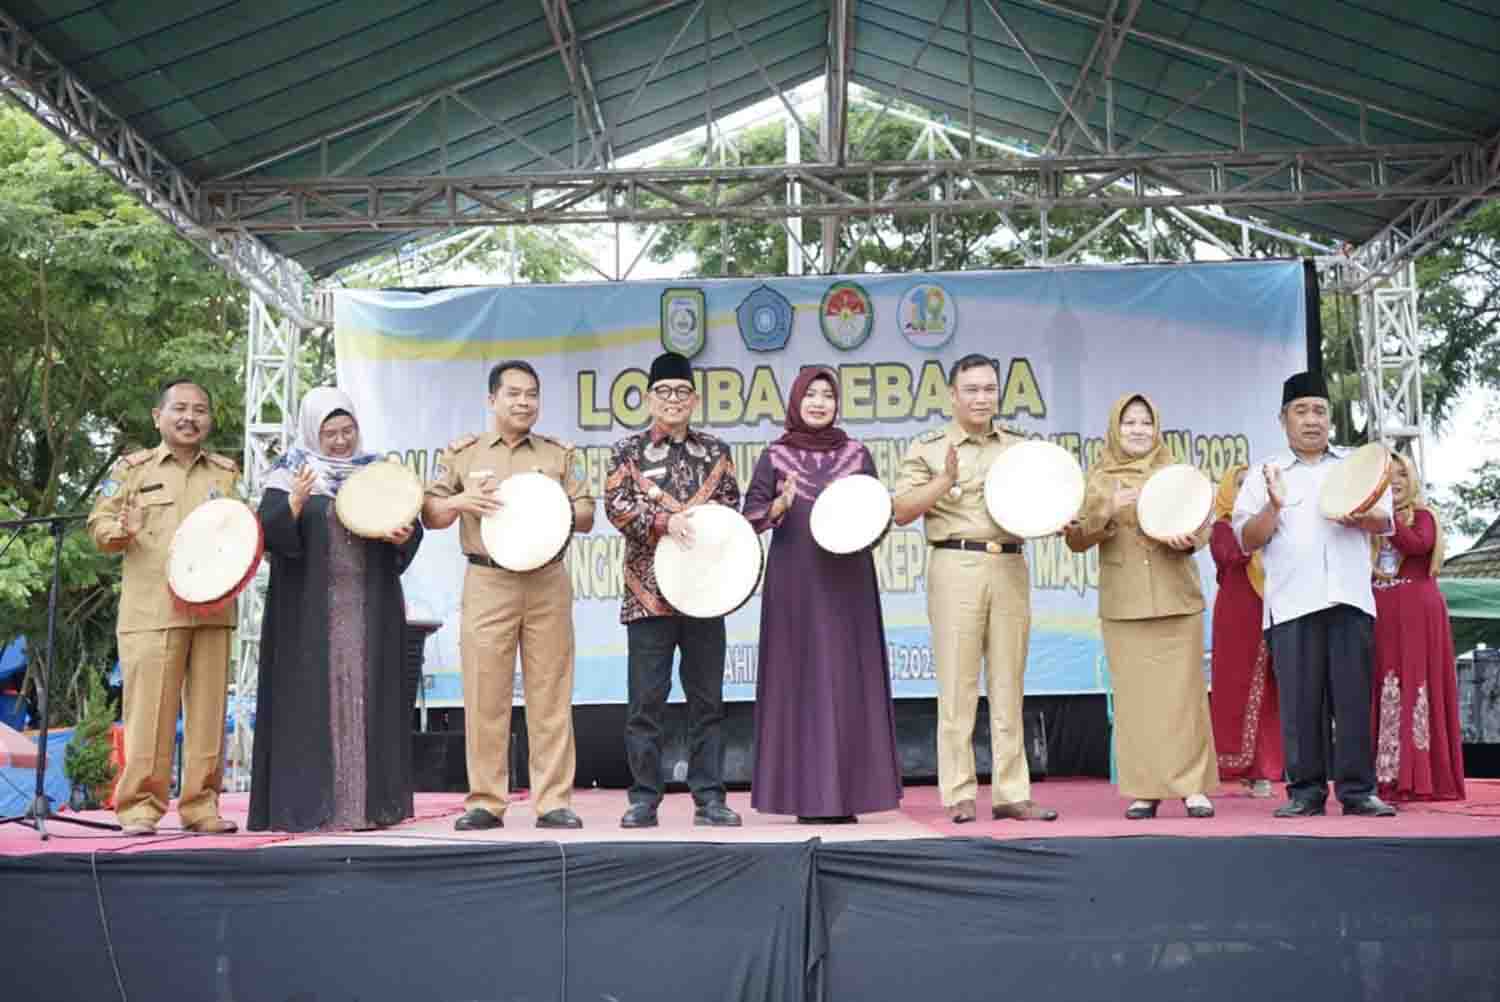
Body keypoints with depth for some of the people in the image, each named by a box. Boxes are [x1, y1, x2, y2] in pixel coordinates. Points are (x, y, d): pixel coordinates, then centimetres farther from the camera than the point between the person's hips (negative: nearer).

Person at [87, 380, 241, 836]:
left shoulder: (227, 473, 15)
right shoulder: (132, 468, 8)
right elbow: (98, 523, 5)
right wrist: (123, 530, -17)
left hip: (212, 607, 3)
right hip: (152, 611, -3)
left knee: (208, 709, 3)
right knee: (149, 709, -5)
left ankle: (201, 805, 11)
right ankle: (139, 807, 3)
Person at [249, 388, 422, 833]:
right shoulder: (288, 474, 3)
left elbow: (410, 524, 11)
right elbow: (270, 531, -8)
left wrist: (403, 536, -11)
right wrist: (294, 503, -26)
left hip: (369, 608, 3)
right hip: (309, 609, -3)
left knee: (368, 700, 2)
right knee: (312, 701, -4)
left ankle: (369, 801, 6)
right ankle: (308, 804, -1)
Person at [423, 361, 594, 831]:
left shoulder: (560, 454, 12)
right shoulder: (463, 453, 10)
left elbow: (586, 517, 9)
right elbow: (430, 515, 9)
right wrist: (462, 501, -12)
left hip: (547, 582, 1)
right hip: (487, 583, 0)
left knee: (550, 695, 0)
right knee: (485, 695, -1)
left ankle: (553, 800, 6)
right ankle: (486, 801, 7)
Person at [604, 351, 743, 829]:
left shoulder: (716, 452, 12)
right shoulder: (628, 451, 5)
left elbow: (731, 507, 11)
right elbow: (616, 506, -5)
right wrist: (666, 522, -19)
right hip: (649, 591, -2)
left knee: (707, 700, 5)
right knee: (646, 701, -1)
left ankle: (709, 798, 12)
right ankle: (644, 799, 8)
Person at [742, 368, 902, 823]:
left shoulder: (858, 454, 9)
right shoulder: (775, 456, 6)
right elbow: (750, 515, 2)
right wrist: (779, 507, -17)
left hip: (847, 581, 1)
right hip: (794, 581, -1)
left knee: (849, 678, 0)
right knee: (800, 679, -2)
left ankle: (846, 793, 6)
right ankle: (806, 795, 3)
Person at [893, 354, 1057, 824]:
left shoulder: (1018, 447, 17)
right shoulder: (928, 448, 6)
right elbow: (902, 512, -1)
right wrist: (945, 480, -13)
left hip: (1010, 567, 3)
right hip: (956, 567, -3)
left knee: (1008, 684, 4)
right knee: (957, 684, -3)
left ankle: (1011, 793, 8)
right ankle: (959, 795, 2)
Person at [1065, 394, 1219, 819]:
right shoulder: (1099, 480, 10)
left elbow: (1203, 526, 7)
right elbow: (1077, 541, 2)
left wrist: (1186, 539, -15)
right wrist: (1109, 510, -14)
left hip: (1177, 599, 0)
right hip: (1123, 604, 0)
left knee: (1183, 693, -2)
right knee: (1135, 697, -1)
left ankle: (1193, 786, 5)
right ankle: (1144, 791, 5)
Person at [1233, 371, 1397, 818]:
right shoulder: (1263, 476, 11)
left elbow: (1385, 522, 8)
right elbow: (1246, 541, 5)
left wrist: (1360, 516, -14)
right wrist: (1274, 506, -12)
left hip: (1349, 597, 1)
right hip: (1292, 602, -1)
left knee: (1353, 696, 0)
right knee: (1300, 700, -1)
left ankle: (1358, 789, 6)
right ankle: (1305, 791, 5)